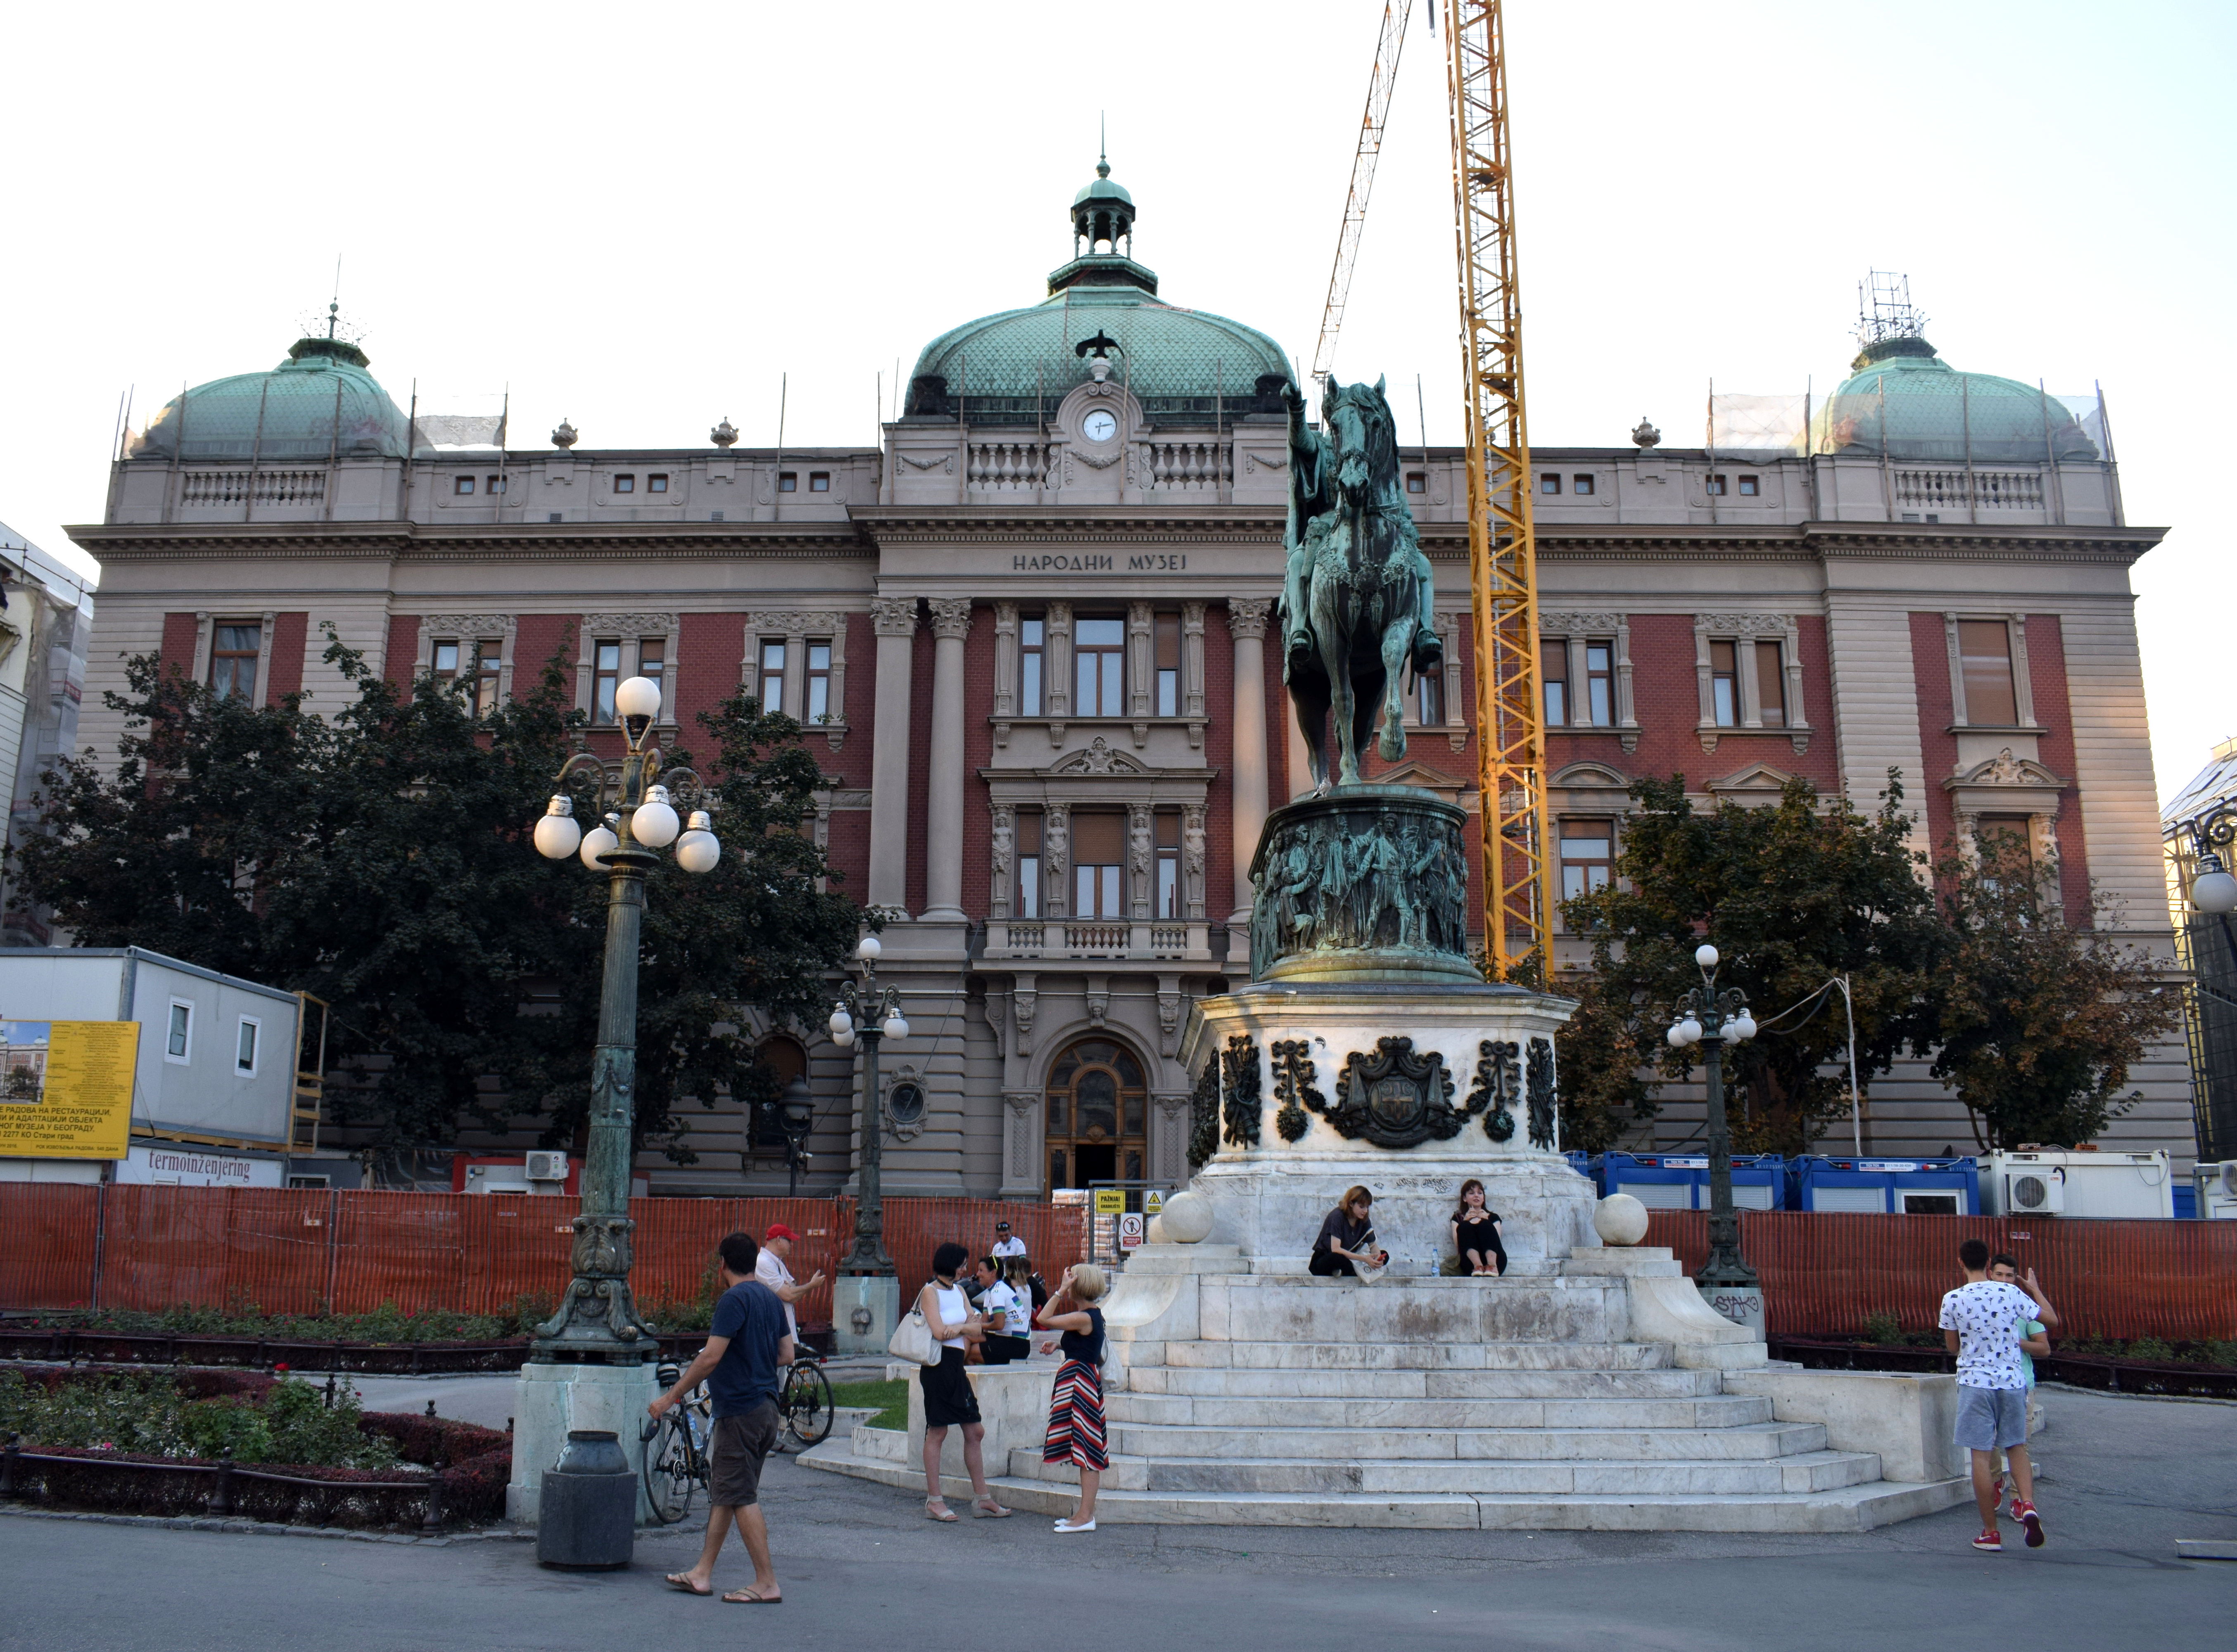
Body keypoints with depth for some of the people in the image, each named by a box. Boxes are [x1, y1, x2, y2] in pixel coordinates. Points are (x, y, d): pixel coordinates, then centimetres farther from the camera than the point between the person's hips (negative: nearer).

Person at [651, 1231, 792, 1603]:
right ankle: (702, 1574, 23)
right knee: (723, 1491, 16)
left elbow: (711, 1357, -20)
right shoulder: (771, 1298, 12)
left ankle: (767, 1583, -3)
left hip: (741, 1410, -9)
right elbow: (786, 1355, 13)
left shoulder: (734, 1299, -14)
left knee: (741, 1497, -4)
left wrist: (671, 1397, -14)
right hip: (767, 1407, 9)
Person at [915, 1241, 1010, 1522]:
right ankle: (933, 1501, 5)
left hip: (957, 1366, 8)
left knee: (975, 1431, 7)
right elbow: (939, 1332, -18)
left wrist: (959, 1327, -14)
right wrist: (967, 1326, -2)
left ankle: (982, 1499, 13)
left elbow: (977, 1328, 8)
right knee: (937, 1433, -2)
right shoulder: (930, 1292, -8)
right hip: (938, 1364, -8)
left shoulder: (959, 1291, 15)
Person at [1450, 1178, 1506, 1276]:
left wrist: (1485, 1222, -8)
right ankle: (1477, 1266, -48)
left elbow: (1497, 1241, 5)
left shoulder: (1493, 1217, 25)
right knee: (1464, 1226, -23)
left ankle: (1492, 1266, -49)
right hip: (1471, 1263, 0)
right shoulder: (1458, 1218, 25)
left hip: (1494, 1259, 0)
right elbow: (1457, 1244, 5)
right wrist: (1466, 1221, -7)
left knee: (1484, 1225, -23)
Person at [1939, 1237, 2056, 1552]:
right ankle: (2027, 1504, -8)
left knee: (1981, 1455, 2)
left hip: (1975, 1382, -2)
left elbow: (1952, 1346, 5)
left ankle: (1991, 1532, 5)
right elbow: (2051, 1318, 11)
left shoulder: (1953, 1300, -7)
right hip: (2012, 1381, 2)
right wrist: (2034, 1288, 26)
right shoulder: (2012, 1293, -3)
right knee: (2017, 1447, 17)